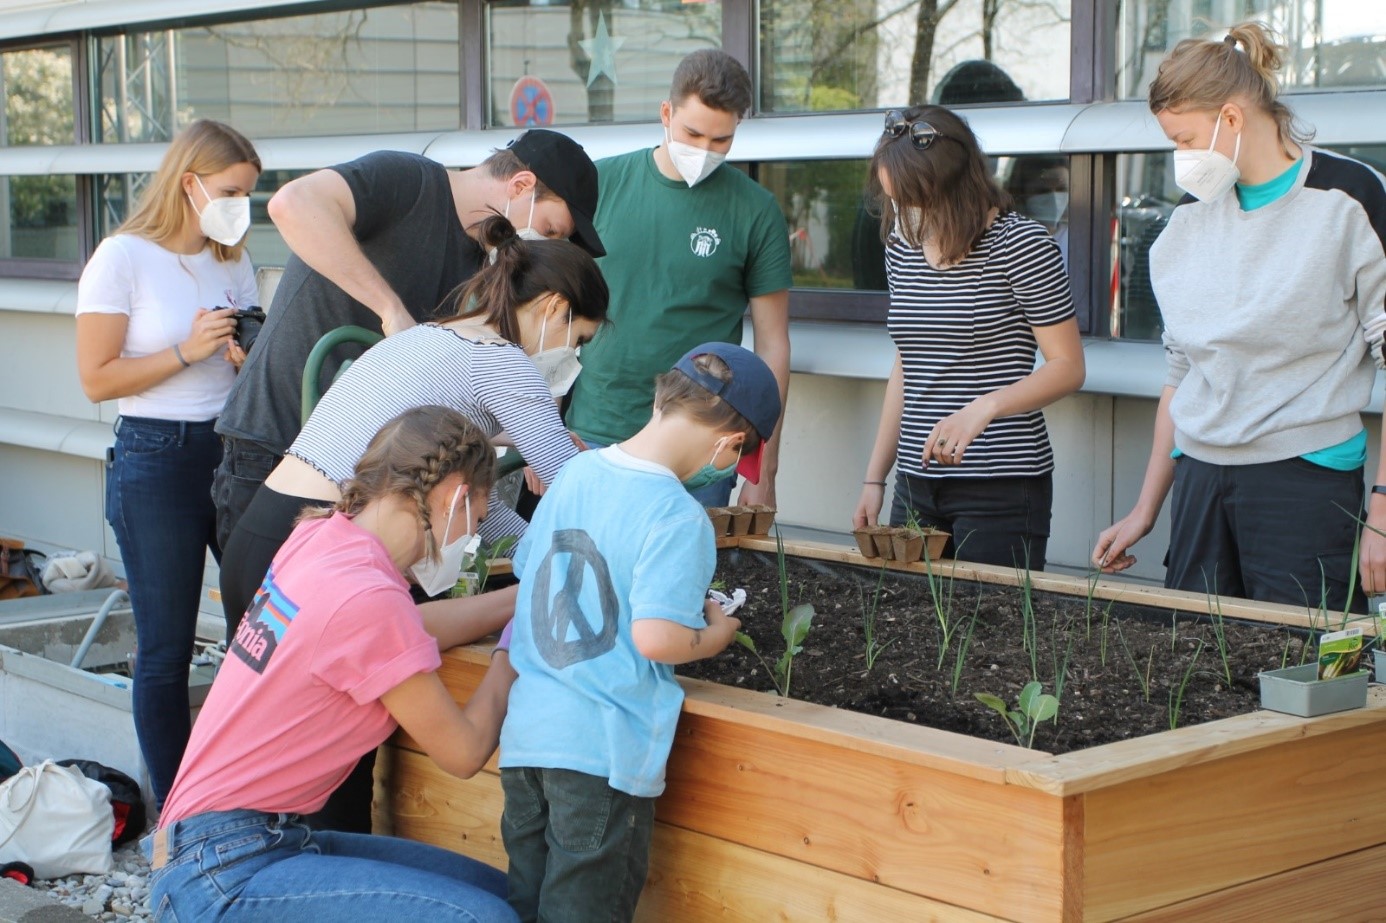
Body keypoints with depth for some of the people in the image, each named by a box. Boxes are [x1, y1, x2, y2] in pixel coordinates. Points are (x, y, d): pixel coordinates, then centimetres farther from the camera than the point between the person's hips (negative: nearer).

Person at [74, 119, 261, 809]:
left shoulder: (234, 262, 13)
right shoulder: (125, 258, -5)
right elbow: (97, 379, -9)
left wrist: (252, 354, -2)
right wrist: (187, 351, -16)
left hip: (235, 449, 5)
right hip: (156, 460, -5)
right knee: (166, 650, 1)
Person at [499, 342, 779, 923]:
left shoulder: (573, 473, 6)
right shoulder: (678, 517, -17)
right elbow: (655, 637, -24)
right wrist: (715, 635, -4)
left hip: (524, 733, 7)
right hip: (602, 749, -6)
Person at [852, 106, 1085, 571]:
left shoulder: (1020, 244, -9)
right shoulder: (902, 244, 10)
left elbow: (1067, 367, -9)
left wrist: (983, 408, -25)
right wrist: (875, 477, 15)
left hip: (1002, 485, -6)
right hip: (917, 482, 6)